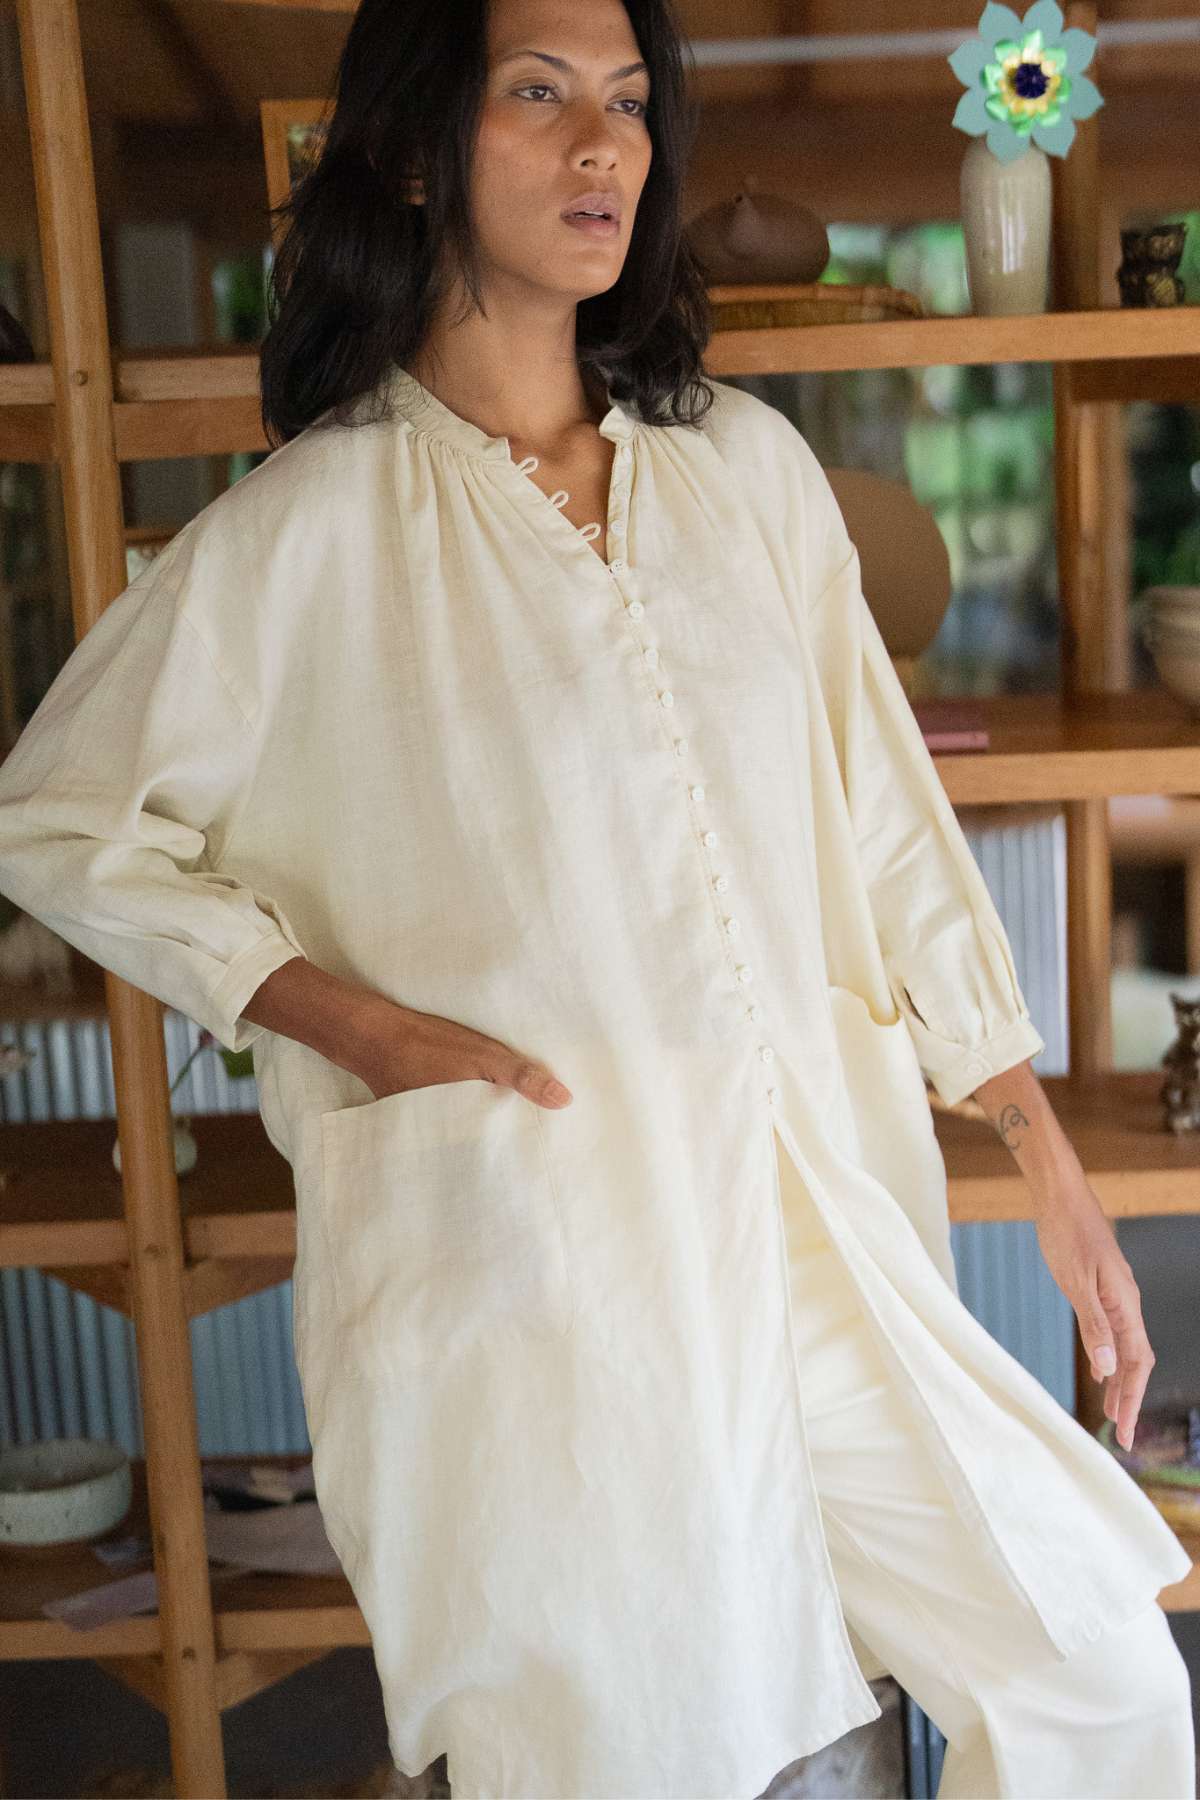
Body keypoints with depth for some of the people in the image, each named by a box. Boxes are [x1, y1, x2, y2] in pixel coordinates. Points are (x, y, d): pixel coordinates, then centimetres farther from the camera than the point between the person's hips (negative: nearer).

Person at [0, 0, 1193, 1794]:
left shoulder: (746, 465, 7)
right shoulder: (307, 531, -4)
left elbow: (880, 818, 9)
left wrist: (1045, 1152, 8)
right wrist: (349, 1017, -8)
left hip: (821, 1214, 4)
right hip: (531, 1250, -3)